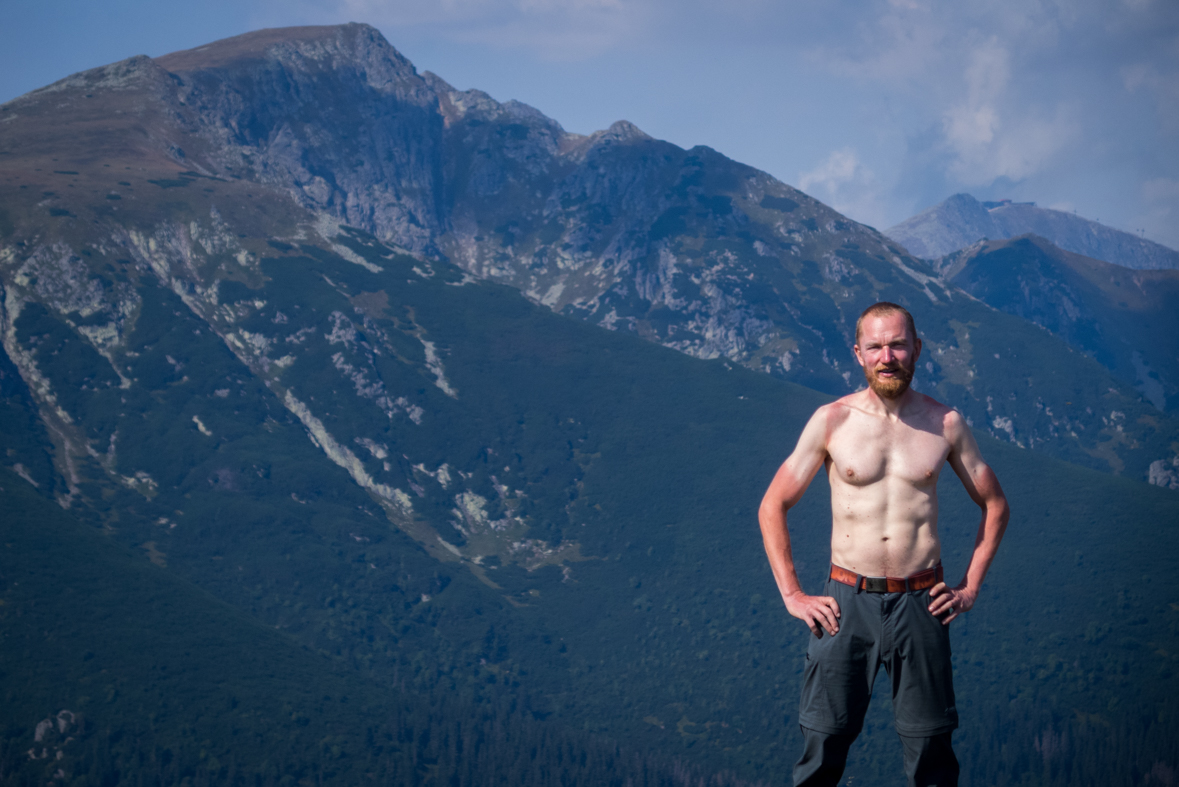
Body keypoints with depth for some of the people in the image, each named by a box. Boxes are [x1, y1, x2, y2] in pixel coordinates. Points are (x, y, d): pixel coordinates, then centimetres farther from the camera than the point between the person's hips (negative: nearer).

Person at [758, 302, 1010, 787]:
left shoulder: (945, 425, 3)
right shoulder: (832, 421, -1)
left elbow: (994, 505, 15)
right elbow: (772, 507, 5)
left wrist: (971, 588, 8)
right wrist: (792, 596, -1)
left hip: (921, 603, 1)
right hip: (846, 601, -1)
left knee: (930, 748, 4)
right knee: (823, 742, -1)